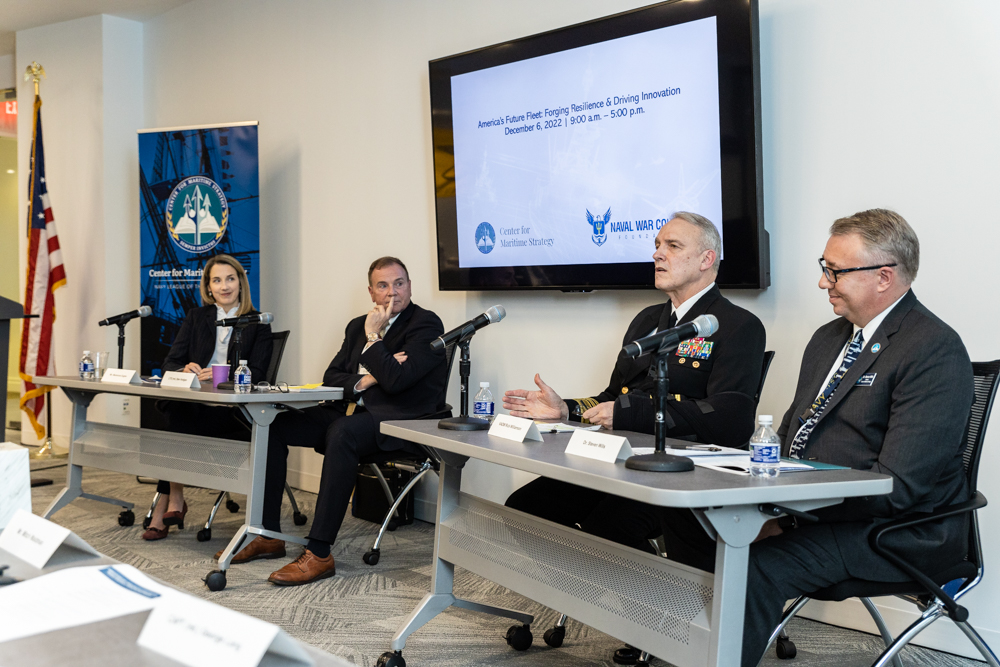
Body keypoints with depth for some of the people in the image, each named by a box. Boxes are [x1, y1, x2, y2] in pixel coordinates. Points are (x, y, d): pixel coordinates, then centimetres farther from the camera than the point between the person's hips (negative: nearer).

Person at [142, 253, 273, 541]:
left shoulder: (258, 324, 9)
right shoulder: (196, 317, 18)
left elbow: (256, 374, -3)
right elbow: (170, 363, 9)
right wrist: (185, 369, -15)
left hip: (234, 412, -3)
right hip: (193, 403, 3)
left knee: (178, 419, -32)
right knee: (173, 408, -34)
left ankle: (165, 505, -24)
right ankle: (175, 500, -26)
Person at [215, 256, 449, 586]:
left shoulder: (427, 324, -6)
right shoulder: (358, 326, 18)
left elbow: (395, 380, -18)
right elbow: (331, 377, 13)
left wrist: (373, 337, -9)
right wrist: (362, 381, -7)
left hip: (399, 419, -8)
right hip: (353, 410, 8)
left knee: (341, 432, -37)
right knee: (274, 425, -6)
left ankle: (319, 554, -35)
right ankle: (269, 536, 1)